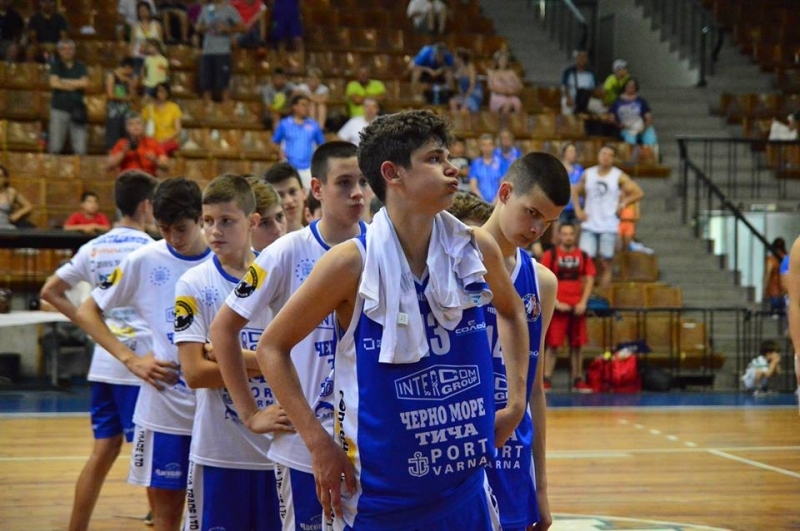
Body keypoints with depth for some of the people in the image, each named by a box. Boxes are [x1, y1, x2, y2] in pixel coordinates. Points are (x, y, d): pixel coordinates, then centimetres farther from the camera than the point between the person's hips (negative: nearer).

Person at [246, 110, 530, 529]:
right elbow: (273, 346, -4)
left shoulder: (476, 250, -1)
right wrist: (318, 442, -9)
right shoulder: (353, 264, -12)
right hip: (378, 496, -3)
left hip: (465, 490, 4)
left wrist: (516, 401, 12)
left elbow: (511, 311, 21)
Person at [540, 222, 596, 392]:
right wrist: (556, 303, -13)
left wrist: (583, 302, -3)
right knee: (553, 345, -5)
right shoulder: (550, 255, -2)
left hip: (577, 307, 4)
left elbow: (590, 279, 9)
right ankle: (546, 380, -3)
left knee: (577, 345, 7)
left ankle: (577, 380, 14)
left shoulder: (583, 256, 8)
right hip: (558, 307, -3)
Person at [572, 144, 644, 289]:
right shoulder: (588, 174, 7)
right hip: (589, 225, 2)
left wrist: (623, 203, -9)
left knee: (605, 264, 1)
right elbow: (576, 191, 20)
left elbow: (639, 193, -1)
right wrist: (578, 210, 7)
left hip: (609, 227, -2)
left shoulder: (619, 176, -1)